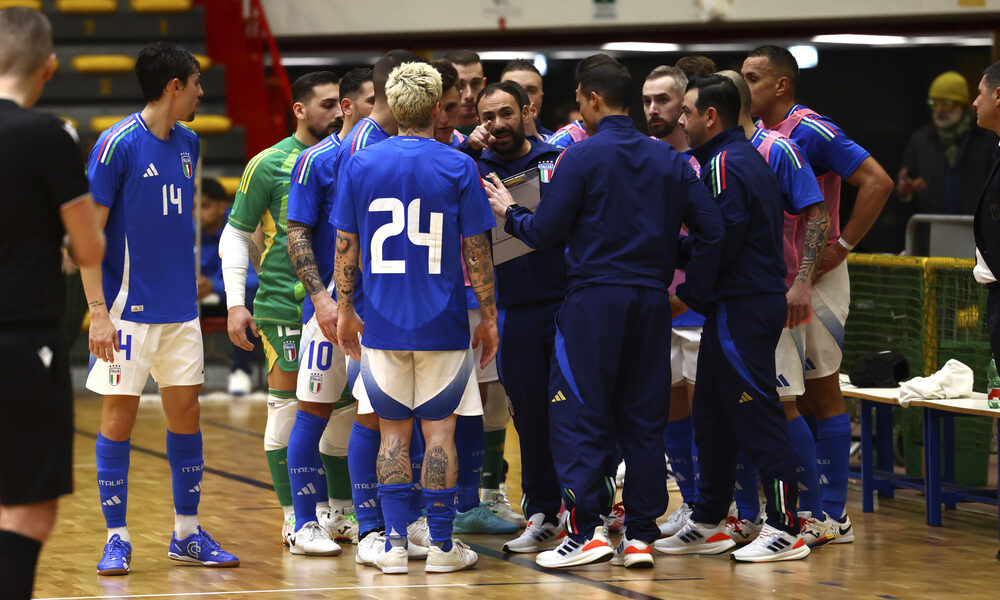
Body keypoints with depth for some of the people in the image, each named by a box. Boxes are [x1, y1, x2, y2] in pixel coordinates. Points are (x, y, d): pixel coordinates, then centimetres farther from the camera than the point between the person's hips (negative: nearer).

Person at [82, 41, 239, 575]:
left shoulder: (188, 143, 9)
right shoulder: (117, 145, -12)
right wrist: (98, 311, -17)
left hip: (179, 309, 6)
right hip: (129, 309, -6)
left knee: (185, 413, 8)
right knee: (119, 416, -2)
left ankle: (187, 534, 17)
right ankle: (117, 540, 6)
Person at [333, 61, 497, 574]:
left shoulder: (360, 165, 1)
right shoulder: (459, 167, -5)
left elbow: (346, 247, 4)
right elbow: (476, 252, -4)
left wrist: (344, 311, 14)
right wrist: (489, 317, 5)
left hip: (383, 322, 2)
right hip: (442, 324, -2)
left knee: (392, 432, 9)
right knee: (439, 431, 4)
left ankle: (395, 543, 7)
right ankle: (441, 545, 6)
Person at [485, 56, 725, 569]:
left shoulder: (582, 156, -7)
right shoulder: (669, 160, 9)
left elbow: (546, 233, -6)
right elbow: (710, 228, 5)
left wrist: (509, 212, 13)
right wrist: (697, 290, 15)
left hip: (594, 298, -5)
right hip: (651, 300, 5)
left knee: (578, 415, -1)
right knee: (644, 417, 9)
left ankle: (586, 530, -8)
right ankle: (641, 534, 8)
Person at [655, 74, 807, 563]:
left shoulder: (725, 165, -14)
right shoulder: (745, 157, 18)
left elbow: (720, 242, -21)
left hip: (741, 310, -11)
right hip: (736, 305, 11)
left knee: (757, 418, -8)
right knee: (711, 417, 16)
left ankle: (785, 530, -5)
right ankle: (709, 523, 23)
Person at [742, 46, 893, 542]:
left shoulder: (811, 132, -14)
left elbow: (877, 182, -19)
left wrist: (840, 247, -18)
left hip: (814, 279, -8)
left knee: (821, 391, -3)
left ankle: (833, 515, 1)